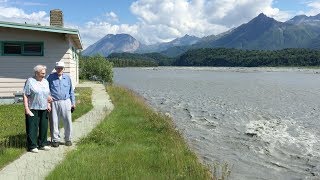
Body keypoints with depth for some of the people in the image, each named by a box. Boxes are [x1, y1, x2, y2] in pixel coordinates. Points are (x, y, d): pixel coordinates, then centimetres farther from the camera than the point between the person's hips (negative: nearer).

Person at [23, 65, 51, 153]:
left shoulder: (46, 82, 13)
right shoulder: (30, 81, -6)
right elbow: (25, 95, -9)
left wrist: (48, 104, 10)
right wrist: (26, 108, -15)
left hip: (44, 109, 6)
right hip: (33, 109, -6)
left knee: (44, 127, 10)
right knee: (32, 128, -1)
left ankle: (42, 144, 22)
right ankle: (32, 146, 7)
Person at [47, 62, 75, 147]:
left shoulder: (67, 78, 10)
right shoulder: (51, 77, 4)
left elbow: (71, 91, 15)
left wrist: (73, 103, 14)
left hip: (66, 102, 1)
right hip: (54, 102, -1)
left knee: (68, 122, 2)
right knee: (54, 122, 3)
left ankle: (68, 139, 16)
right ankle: (55, 139, 16)